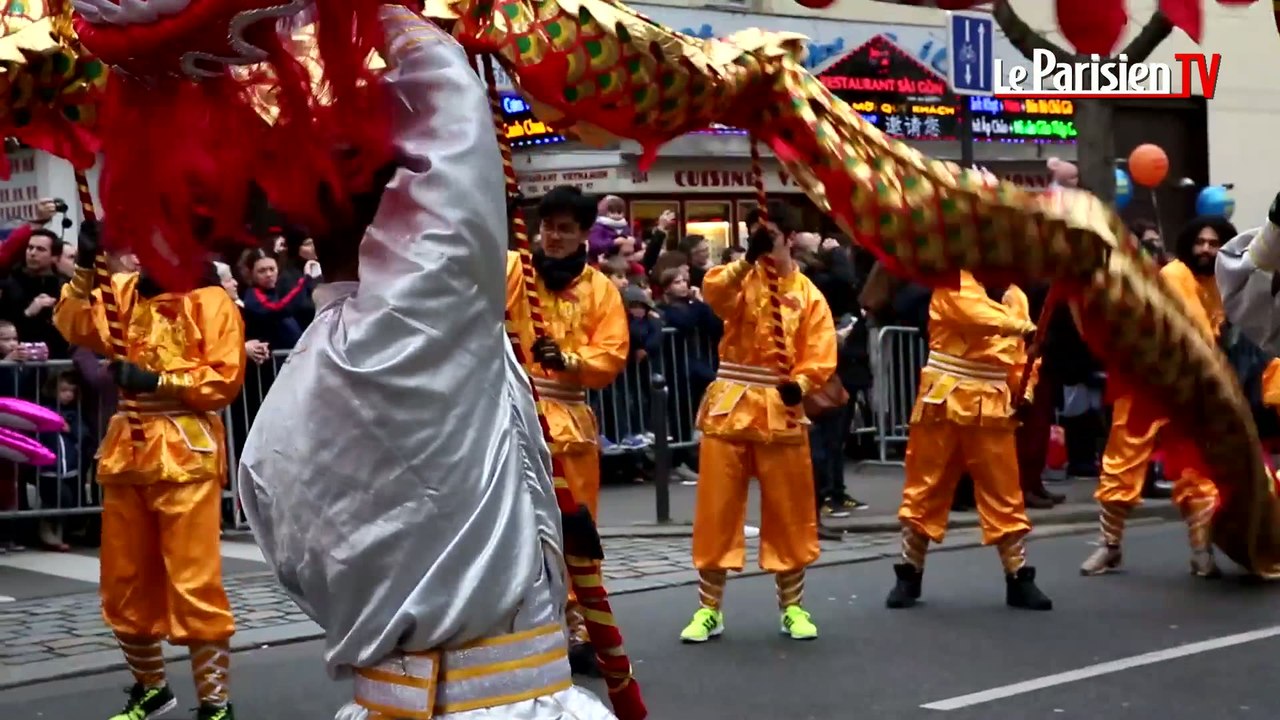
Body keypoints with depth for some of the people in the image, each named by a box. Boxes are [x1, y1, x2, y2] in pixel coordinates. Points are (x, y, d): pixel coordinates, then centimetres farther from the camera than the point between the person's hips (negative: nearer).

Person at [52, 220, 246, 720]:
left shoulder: (209, 300, -4)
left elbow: (225, 379, -12)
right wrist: (85, 268, -9)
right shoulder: (123, 291, 12)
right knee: (125, 585, 13)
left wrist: (158, 380, -17)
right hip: (127, 450, 6)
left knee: (194, 587, -6)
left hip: (185, 454, -6)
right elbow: (76, 327, -1)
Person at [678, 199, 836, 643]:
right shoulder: (739, 278, 2)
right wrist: (748, 259, -35)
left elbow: (820, 356, -5)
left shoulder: (807, 294, 3)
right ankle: (709, 609, 12)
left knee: (789, 514, 7)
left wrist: (799, 384, -23)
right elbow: (713, 291, -22)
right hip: (730, 406, 0)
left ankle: (792, 607, 20)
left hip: (781, 411, 0)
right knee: (717, 511, 3)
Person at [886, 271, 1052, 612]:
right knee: (927, 489, 4)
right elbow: (978, 315, -25)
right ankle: (909, 575, 16)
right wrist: (1020, 326, -36)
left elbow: (1020, 352, 13)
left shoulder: (1014, 295, 12)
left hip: (991, 405, 4)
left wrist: (1025, 394, -2)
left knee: (1004, 494, 5)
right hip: (946, 399, -4)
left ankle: (1018, 579, 12)